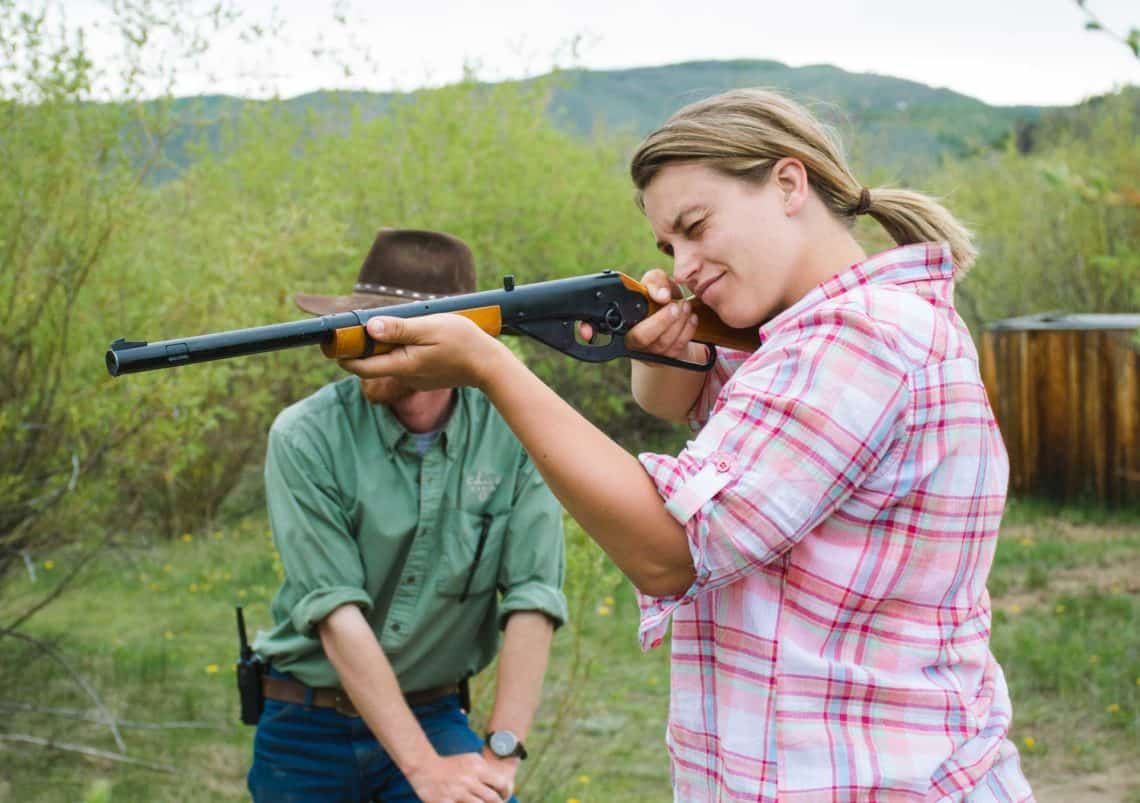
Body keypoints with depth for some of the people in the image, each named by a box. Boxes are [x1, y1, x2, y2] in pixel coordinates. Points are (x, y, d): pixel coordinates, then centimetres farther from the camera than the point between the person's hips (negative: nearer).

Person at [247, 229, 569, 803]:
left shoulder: (511, 437, -10)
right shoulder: (306, 438, -14)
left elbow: (531, 602, -13)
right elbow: (338, 615, -19)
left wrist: (501, 753, -21)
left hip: (434, 714, 0)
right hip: (307, 728, 0)